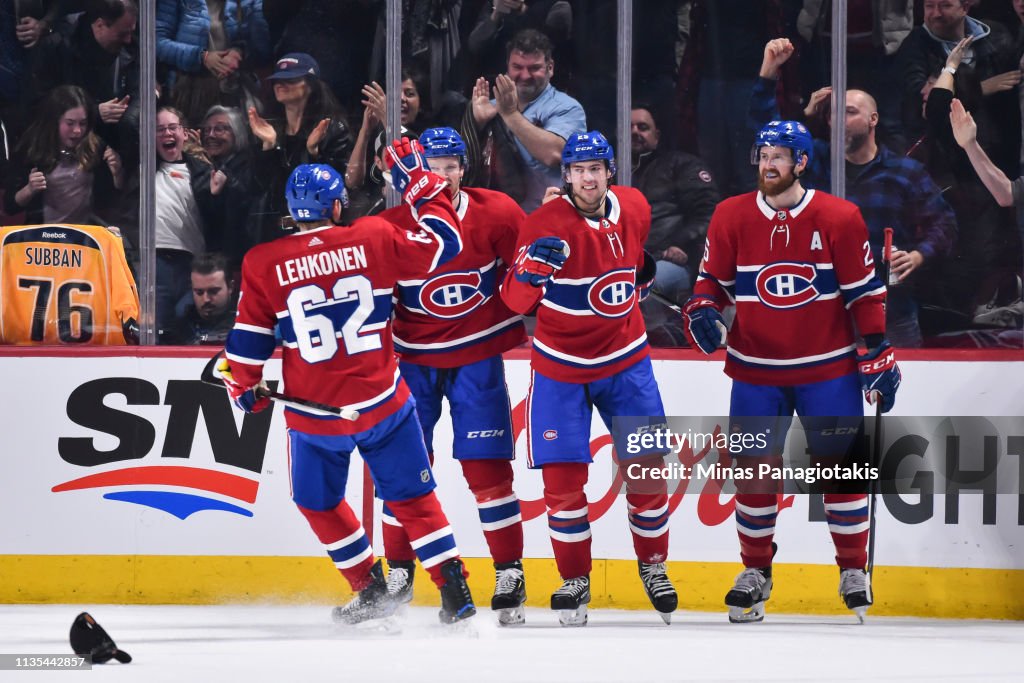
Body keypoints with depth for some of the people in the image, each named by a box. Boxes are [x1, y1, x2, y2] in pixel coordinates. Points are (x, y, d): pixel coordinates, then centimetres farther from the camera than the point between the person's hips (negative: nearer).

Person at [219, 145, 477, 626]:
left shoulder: (263, 264, -6)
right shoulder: (374, 239, -6)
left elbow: (248, 341, -1)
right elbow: (443, 243, 6)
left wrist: (244, 388, 17)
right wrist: (419, 182, 17)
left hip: (315, 413, -1)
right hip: (382, 402, 1)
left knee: (319, 502, 22)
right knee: (411, 496, 11)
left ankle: (372, 590, 22)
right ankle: (454, 591, 4)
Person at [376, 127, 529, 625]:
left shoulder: (496, 214, -11)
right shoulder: (390, 227, -11)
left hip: (478, 356, -1)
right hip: (414, 357, 1)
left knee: (487, 468, -3)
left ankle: (510, 575, 5)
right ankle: (399, 574, 13)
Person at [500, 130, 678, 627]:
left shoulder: (634, 208, -3)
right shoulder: (547, 223, -19)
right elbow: (515, 300, -26)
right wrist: (530, 272, -44)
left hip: (625, 360, 4)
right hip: (560, 369, -4)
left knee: (647, 467, 3)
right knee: (563, 476, -6)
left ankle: (653, 566, 23)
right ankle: (574, 580, 10)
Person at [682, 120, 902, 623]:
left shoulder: (840, 219, -5)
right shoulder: (731, 217, -1)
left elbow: (865, 292, -2)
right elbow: (713, 278, 8)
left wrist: (877, 355, -3)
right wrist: (701, 312, -12)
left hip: (828, 369, -1)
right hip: (755, 370, 2)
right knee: (754, 468, 2)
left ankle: (854, 570, 13)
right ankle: (756, 571, 16)